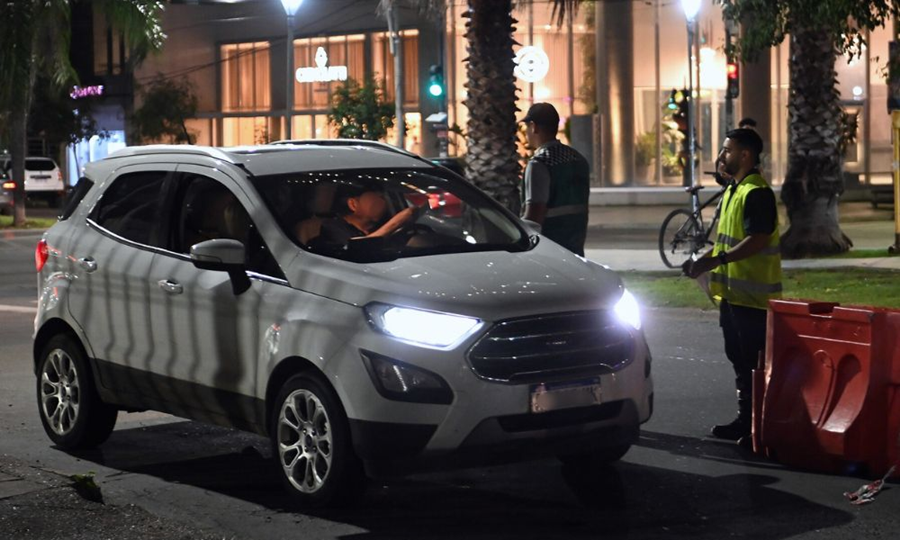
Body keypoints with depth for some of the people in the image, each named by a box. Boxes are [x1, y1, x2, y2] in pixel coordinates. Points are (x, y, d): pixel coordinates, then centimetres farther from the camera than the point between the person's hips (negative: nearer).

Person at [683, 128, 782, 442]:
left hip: (753, 296, -10)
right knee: (739, 358, 15)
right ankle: (745, 420, 22)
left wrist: (718, 260, -27)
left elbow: (758, 239, -24)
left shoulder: (757, 193, -15)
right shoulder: (733, 191, 17)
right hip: (733, 293, 10)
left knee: (754, 363, -6)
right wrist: (703, 262, 12)